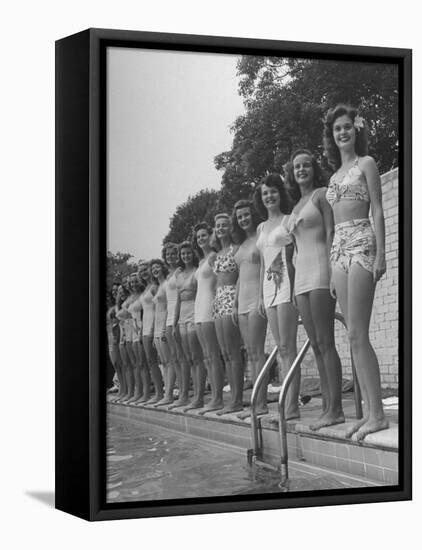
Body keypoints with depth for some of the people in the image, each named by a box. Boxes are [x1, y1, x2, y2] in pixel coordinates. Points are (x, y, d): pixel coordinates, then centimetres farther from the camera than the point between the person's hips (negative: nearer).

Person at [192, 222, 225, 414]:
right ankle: (214, 397, 9)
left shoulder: (214, 256, -5)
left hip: (210, 306, -9)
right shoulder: (202, 261, 21)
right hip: (199, 309, 9)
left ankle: (217, 399, -10)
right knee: (207, 358, 7)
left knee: (213, 356, -10)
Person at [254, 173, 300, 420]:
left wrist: (297, 288, -16)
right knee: (282, 349, 5)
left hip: (287, 283, -7)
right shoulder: (262, 228, 20)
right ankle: (289, 403, 6)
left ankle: (292, 406, -14)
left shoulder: (289, 221, 0)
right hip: (269, 286, 7)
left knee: (288, 347, -12)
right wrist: (261, 295, 17)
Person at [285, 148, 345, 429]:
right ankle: (327, 407, 7)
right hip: (301, 274, 8)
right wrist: (293, 281, 17)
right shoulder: (297, 205, 23)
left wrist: (331, 270, -18)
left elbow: (331, 232, -8)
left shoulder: (321, 194, 1)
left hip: (320, 269, -8)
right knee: (316, 345, 5)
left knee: (325, 342, -12)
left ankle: (336, 409, -11)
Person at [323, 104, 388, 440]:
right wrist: (333, 271, 16)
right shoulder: (335, 175, 22)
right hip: (339, 249, 7)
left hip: (361, 245, -7)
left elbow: (377, 211, -5)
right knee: (355, 337, 3)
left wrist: (380, 254, -15)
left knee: (357, 335, -14)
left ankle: (378, 414, -12)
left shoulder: (366, 163, 3)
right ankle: (370, 411, 5)